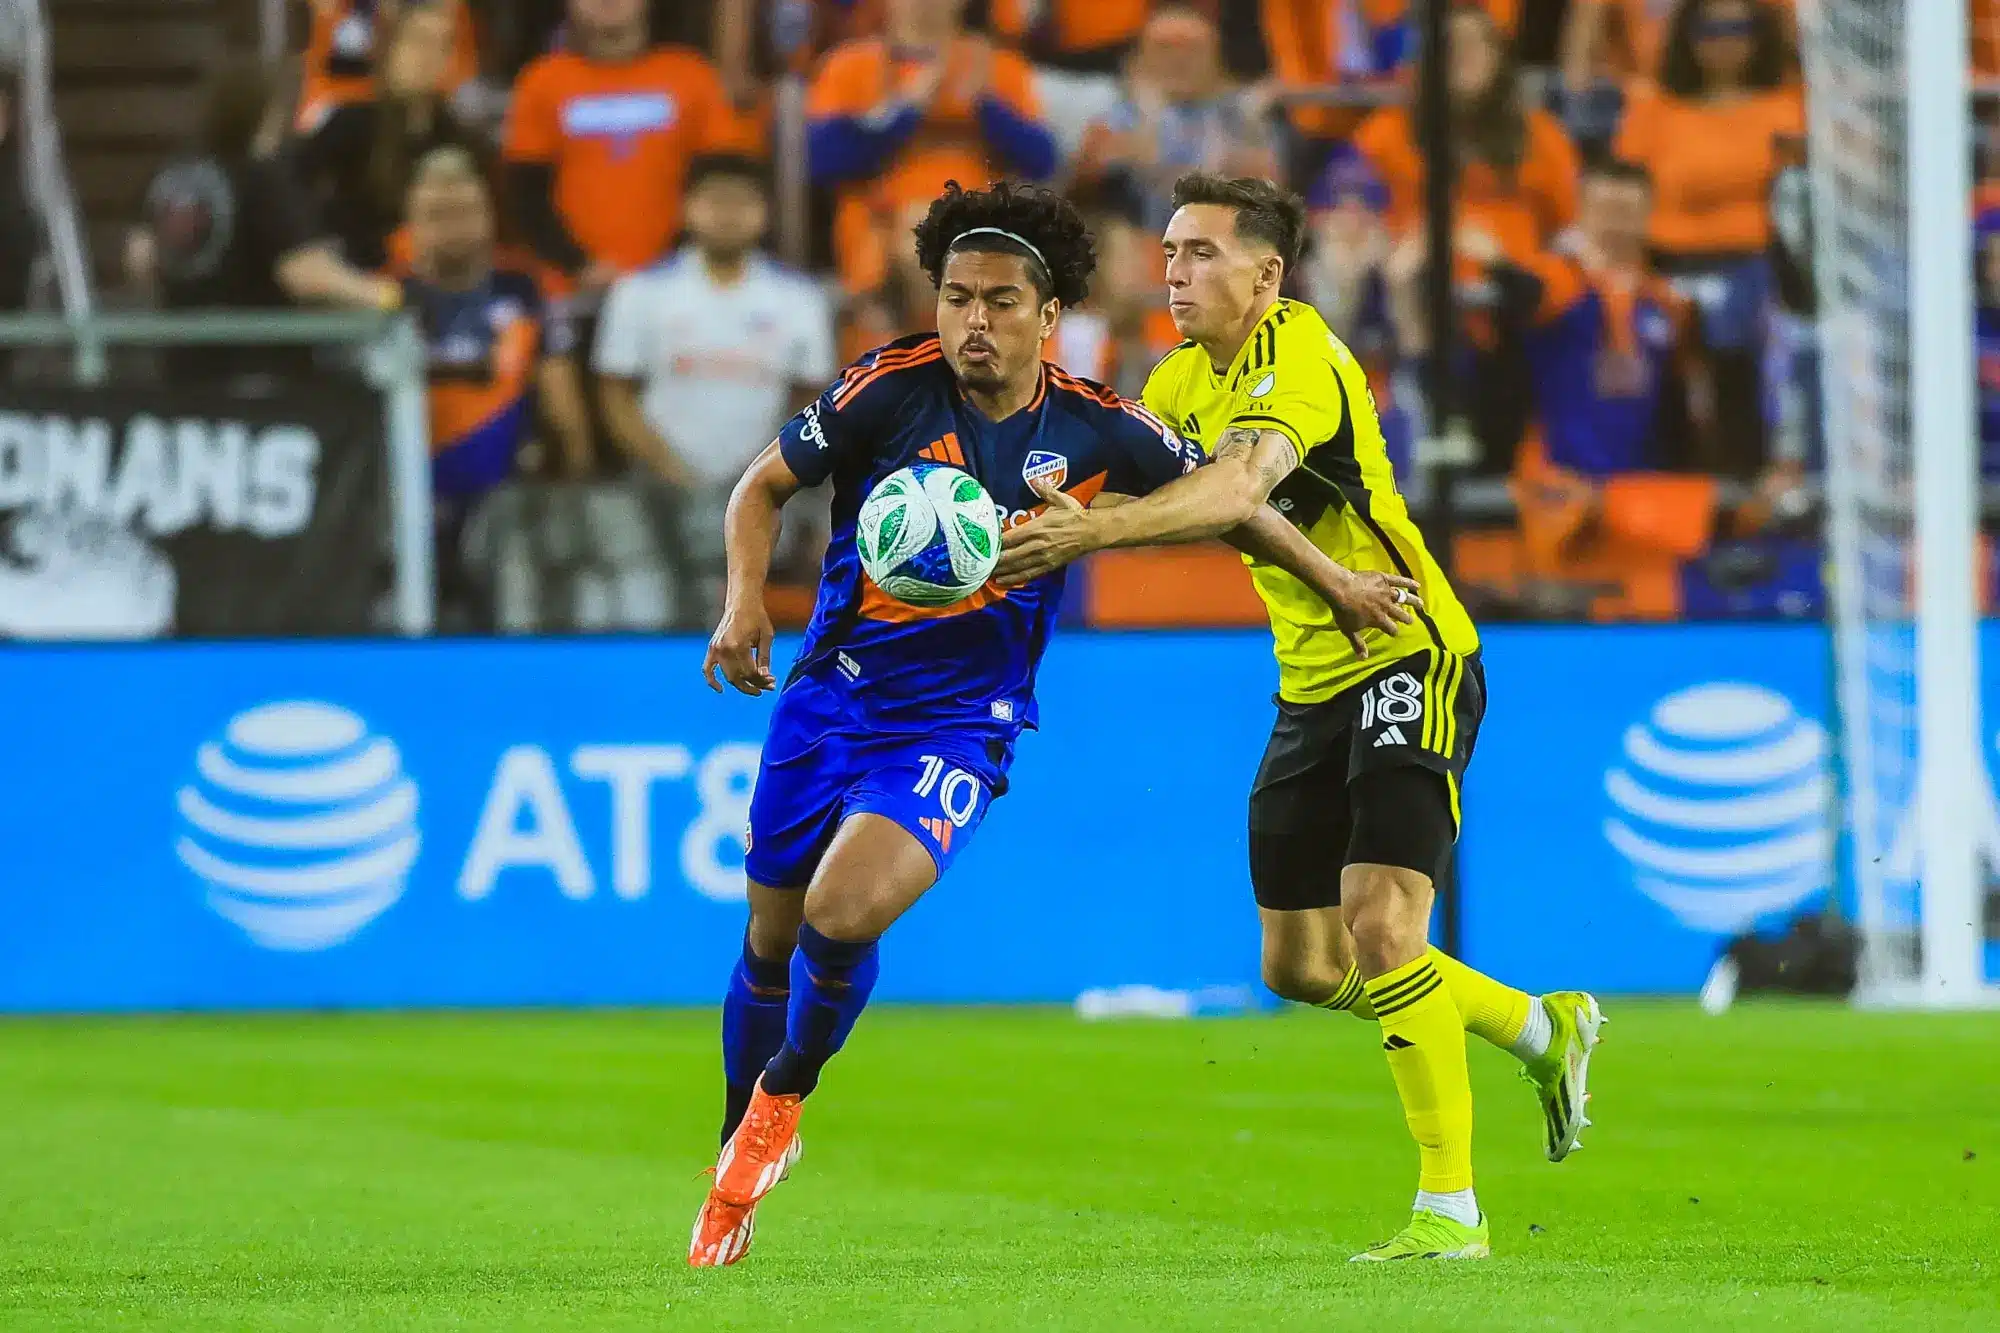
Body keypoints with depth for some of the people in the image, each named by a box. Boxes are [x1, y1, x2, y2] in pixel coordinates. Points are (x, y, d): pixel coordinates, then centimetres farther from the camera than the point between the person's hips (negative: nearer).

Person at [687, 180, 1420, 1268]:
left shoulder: (1094, 431, -7)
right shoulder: (890, 389, -10)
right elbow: (763, 488, 0)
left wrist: (1337, 583, 10)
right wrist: (745, 605, -16)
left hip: (957, 726, -2)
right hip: (830, 693, 2)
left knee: (845, 912, -24)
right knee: (770, 935, 10)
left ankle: (786, 1095, 5)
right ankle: (738, 1154, 33)